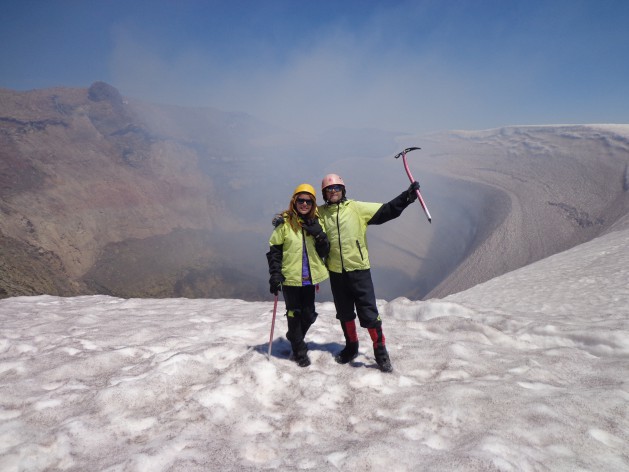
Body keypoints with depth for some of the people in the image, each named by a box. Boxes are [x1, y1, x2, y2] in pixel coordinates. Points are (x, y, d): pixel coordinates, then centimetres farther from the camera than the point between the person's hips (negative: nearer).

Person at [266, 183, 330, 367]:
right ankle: (300, 351, 23)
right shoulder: (284, 222, -6)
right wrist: (275, 274, -10)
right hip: (290, 277, -4)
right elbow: (274, 250, -3)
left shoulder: (316, 222, 5)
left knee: (308, 315, 12)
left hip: (310, 277, 4)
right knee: (294, 315, 5)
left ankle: (295, 339, 39)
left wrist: (319, 234, -15)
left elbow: (324, 251, 3)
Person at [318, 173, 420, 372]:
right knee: (344, 313, 16)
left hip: (359, 269, -3)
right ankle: (351, 347, 35)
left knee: (368, 313, -1)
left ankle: (380, 351, 15)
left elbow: (385, 211, -6)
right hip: (336, 272, 3)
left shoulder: (357, 208, -3)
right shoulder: (320, 213, 4)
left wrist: (407, 196, -16)